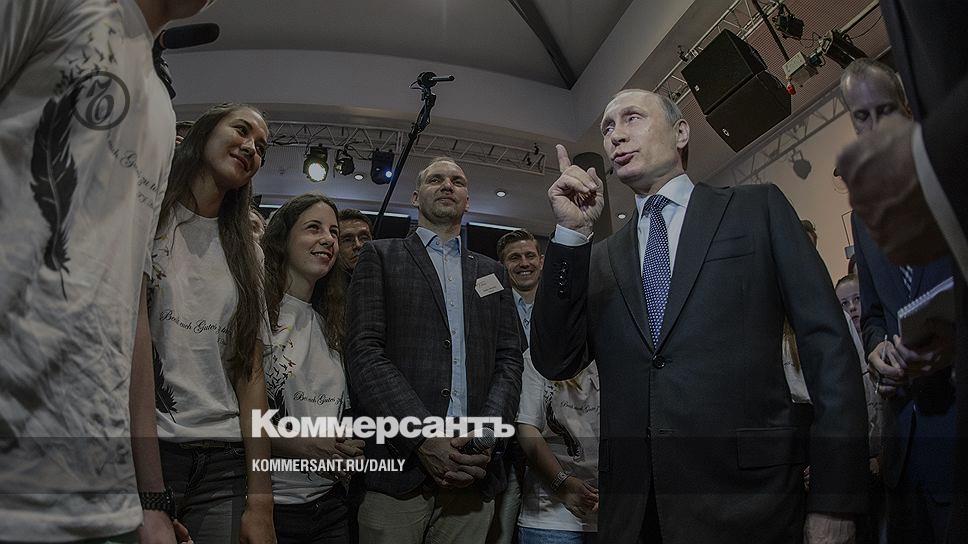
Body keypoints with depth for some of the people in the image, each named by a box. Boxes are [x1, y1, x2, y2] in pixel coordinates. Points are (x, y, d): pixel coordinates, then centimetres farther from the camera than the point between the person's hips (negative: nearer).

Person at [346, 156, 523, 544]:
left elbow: (509, 359, 9)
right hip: (398, 468, -3)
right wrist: (422, 438, -15)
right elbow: (364, 351, -5)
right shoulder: (380, 257, 8)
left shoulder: (492, 273, 19)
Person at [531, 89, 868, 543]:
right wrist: (571, 232, -5)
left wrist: (834, 500, -8)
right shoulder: (601, 258, 11)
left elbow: (827, 343, -1)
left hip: (745, 496, -2)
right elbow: (555, 362, 1)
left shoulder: (758, 209, 5)